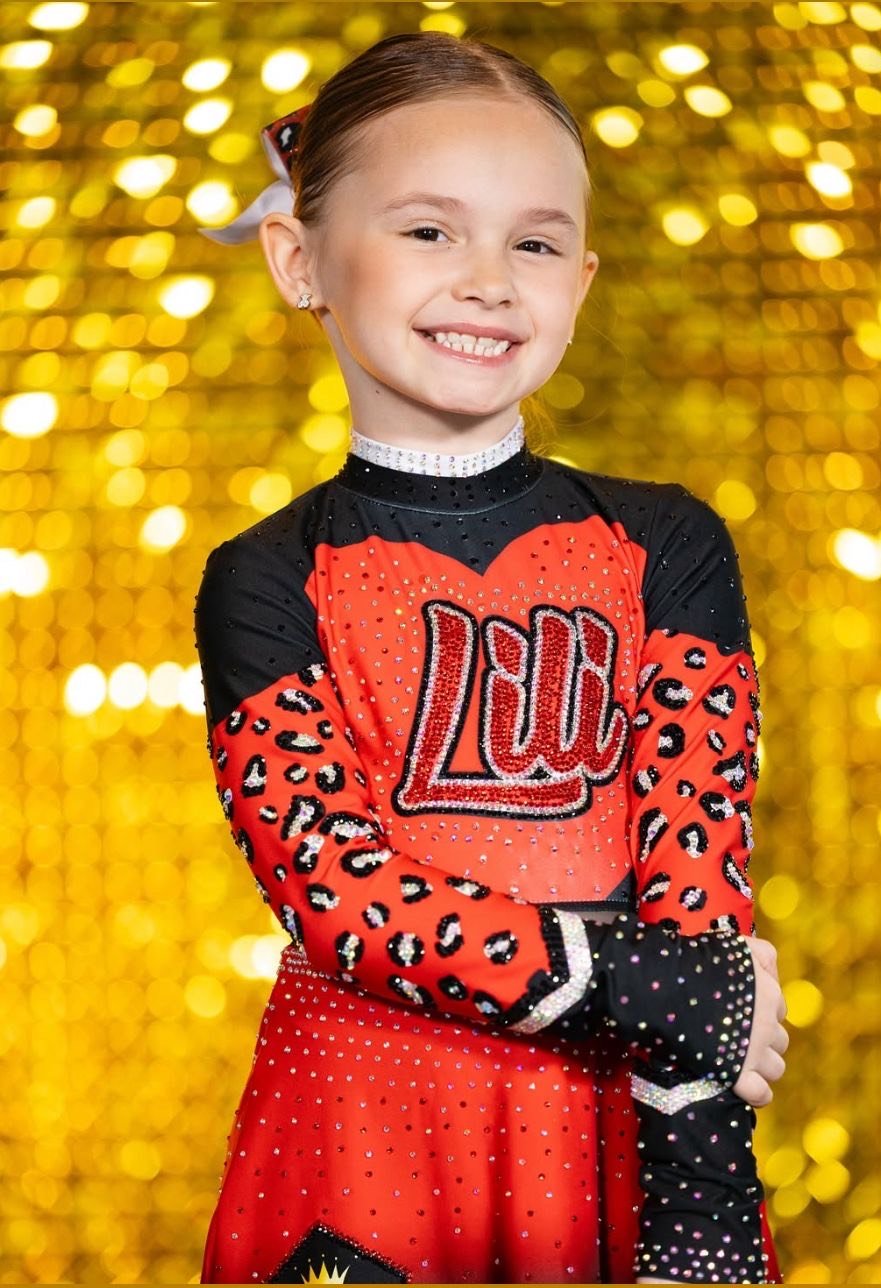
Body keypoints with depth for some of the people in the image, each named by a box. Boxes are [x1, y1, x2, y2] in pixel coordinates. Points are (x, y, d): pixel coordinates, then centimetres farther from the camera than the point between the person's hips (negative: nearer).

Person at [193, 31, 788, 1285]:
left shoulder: (667, 551, 2)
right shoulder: (267, 588, -2)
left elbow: (698, 879, -6)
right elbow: (335, 890, -12)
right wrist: (636, 990, -19)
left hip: (618, 1130, 2)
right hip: (366, 1129, -2)